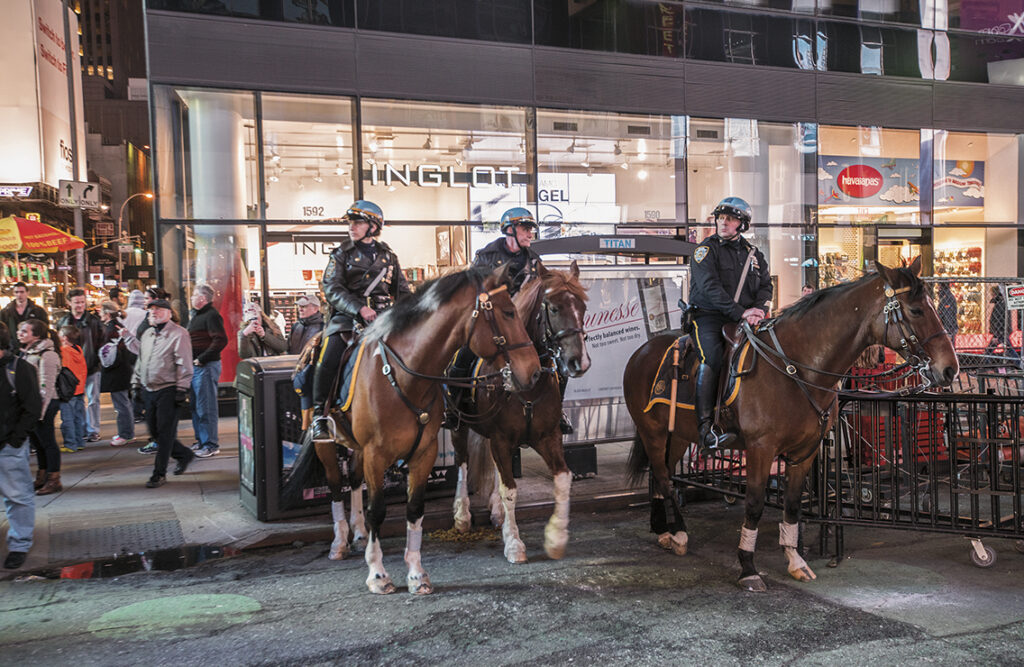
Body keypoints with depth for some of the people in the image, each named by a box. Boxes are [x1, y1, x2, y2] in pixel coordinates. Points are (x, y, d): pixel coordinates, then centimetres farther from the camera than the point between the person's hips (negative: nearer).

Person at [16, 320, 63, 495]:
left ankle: (54, 480, 5)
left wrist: (40, 410, -20)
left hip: (44, 404, -9)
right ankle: (42, 477, 25)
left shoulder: (46, 355, -14)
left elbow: (47, 385, -18)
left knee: (47, 441, -2)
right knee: (36, 441, 14)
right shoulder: (27, 353, 14)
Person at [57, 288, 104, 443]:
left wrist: (99, 360, -8)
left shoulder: (93, 320, 0)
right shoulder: (63, 322, 7)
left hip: (92, 366, -2)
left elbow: (100, 341, 0)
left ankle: (93, 430, 10)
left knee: (92, 399, 2)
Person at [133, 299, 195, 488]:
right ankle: (184, 454, 30)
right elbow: (140, 361, 24)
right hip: (149, 390, 8)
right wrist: (136, 385, 19)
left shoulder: (178, 334, -8)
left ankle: (159, 474, 4)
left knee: (165, 433, -4)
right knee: (154, 429, 11)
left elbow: (184, 364, -11)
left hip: (168, 390, -8)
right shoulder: (147, 334, 16)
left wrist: (182, 390, -15)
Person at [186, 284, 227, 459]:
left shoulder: (211, 315, -13)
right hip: (195, 366, 10)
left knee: (205, 407, -6)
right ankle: (201, 440, 26)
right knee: (195, 405, 16)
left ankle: (211, 444, 0)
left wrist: (201, 359, -20)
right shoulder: (195, 314, 18)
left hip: (206, 366, -10)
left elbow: (221, 340, -23)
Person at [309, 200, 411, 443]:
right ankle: (319, 414, -9)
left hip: (383, 316, 2)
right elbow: (332, 289, -4)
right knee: (328, 360, -22)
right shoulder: (341, 255, 10)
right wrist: (359, 309, -20)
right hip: (347, 317, -2)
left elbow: (402, 291, 20)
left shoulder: (388, 256, 17)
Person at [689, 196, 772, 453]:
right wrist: (740, 312, -22)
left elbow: (765, 286, 12)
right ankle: (706, 428, -33)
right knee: (712, 357, -30)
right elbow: (710, 287, -13)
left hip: (745, 319, 5)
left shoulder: (753, 254, 19)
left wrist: (758, 309, -11)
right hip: (708, 316, -5)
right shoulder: (706, 249, 1)